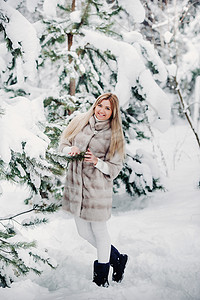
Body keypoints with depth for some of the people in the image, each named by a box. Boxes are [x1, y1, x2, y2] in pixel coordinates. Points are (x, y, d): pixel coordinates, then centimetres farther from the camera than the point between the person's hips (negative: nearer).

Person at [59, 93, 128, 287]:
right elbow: (63, 143, 12)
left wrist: (97, 162, -21)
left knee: (99, 231, 5)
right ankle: (117, 259, 35)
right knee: (84, 232, 14)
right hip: (75, 183, 5)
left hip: (98, 187, -5)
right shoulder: (80, 121, 4)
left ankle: (101, 275, 27)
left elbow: (115, 167, -4)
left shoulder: (114, 135, -5)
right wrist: (71, 150, -10)